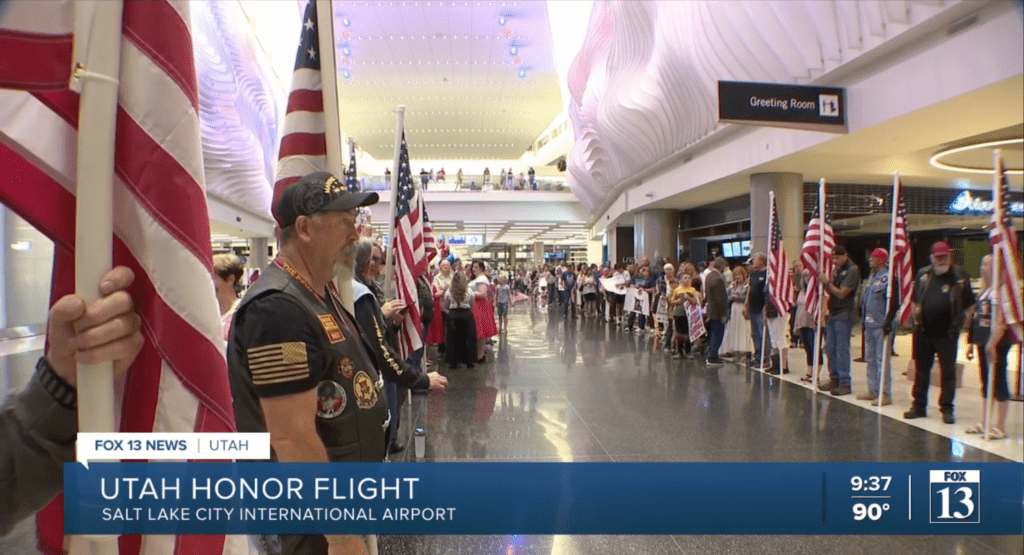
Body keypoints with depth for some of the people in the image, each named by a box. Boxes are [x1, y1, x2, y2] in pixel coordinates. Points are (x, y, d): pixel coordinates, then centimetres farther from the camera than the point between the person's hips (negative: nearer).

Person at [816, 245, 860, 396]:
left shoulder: (852, 270, -10)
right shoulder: (837, 269, 14)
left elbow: (841, 293, -14)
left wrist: (827, 282, -12)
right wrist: (823, 281, -2)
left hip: (844, 315, -8)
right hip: (833, 314, 8)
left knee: (842, 350, -6)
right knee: (830, 349, 10)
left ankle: (844, 383, 0)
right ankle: (834, 379, 20)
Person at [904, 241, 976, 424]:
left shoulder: (959, 277, -3)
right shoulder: (923, 275, 6)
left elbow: (970, 306, 1)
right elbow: (915, 301, 16)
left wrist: (960, 323, -6)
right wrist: (916, 320, 6)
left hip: (947, 334, -3)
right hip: (924, 332, 3)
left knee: (948, 372, 4)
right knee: (921, 370, 10)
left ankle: (947, 409, 13)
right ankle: (919, 406, 19)